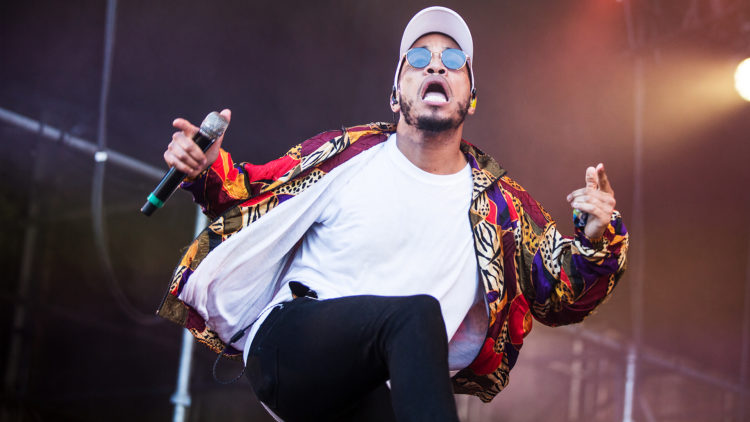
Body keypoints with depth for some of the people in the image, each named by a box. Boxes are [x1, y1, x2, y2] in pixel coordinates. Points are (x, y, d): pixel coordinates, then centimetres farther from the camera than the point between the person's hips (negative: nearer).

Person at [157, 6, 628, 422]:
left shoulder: (500, 205, 6)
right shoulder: (344, 154, 3)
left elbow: (562, 300, 8)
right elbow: (252, 195, 13)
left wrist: (595, 240, -12)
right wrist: (208, 171, -8)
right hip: (286, 348, -2)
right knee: (417, 312, -32)